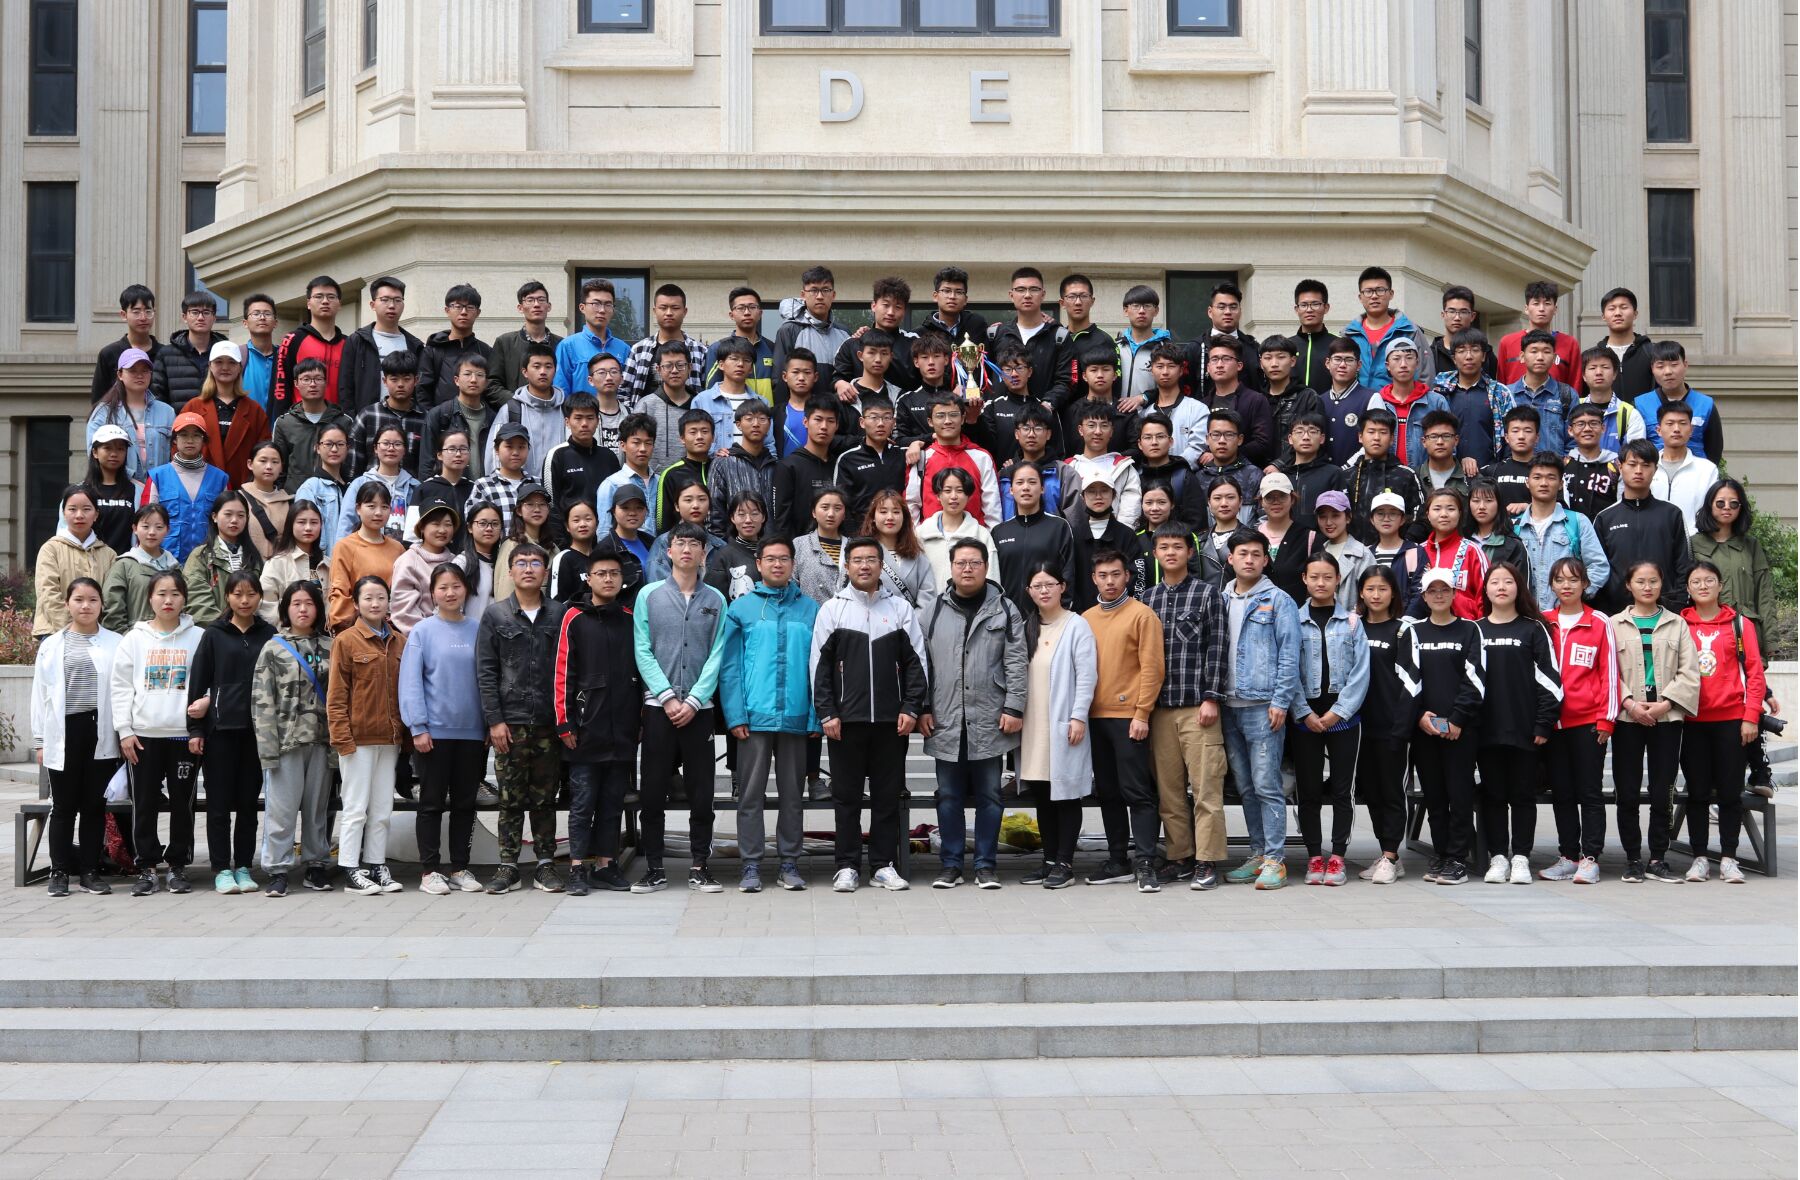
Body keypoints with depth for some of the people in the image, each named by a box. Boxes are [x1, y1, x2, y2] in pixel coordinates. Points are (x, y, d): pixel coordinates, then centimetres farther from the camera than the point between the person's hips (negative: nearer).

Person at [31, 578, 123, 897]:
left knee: (95, 805, 6)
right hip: (64, 731, 0)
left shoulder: (115, 644, 4)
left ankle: (90, 871, 13)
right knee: (64, 806, 4)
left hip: (101, 733, 0)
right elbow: (41, 693, 6)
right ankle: (60, 871, 11)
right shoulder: (51, 645, 7)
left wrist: (125, 733, -4)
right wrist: (40, 739, 2)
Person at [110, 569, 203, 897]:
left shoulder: (198, 637, 4)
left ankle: (178, 866, 14)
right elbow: (121, 686, 5)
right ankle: (147, 867, 10)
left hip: (184, 733, -1)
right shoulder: (135, 638, 6)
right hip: (144, 734, 1)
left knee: (182, 802, 4)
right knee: (144, 804, 2)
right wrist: (124, 730, -2)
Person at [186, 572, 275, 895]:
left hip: (256, 729, 1)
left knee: (249, 802, 6)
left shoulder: (268, 635, 7)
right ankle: (222, 869, 8)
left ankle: (243, 867, 14)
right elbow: (198, 682, 2)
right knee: (219, 803, 2)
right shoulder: (214, 635, 3)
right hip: (220, 728, -1)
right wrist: (195, 729, -3)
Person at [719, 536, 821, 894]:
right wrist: (735, 715, -8)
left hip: (796, 717, 1)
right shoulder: (741, 609, 5)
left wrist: (817, 716, -3)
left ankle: (789, 862, 15)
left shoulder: (810, 610, 8)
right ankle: (751, 864, 6)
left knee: (792, 793, 8)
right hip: (754, 716, -1)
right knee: (751, 793, 1)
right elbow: (729, 666, 1)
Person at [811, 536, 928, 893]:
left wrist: (911, 708, -1)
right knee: (846, 795, 2)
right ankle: (848, 866, 9)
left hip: (891, 719, 1)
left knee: (888, 794, 4)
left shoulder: (900, 609, 8)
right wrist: (826, 713, -4)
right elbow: (819, 665, 3)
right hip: (845, 719, -1)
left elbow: (915, 662, 8)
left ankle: (884, 865, 12)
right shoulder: (832, 609, 5)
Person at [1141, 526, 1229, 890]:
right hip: (1159, 706, 4)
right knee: (1168, 789, 6)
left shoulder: (1207, 594, 3)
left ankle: (1207, 862, -1)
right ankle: (1179, 857, 14)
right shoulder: (1148, 598, 14)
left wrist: (1212, 698, -10)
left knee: (1206, 787, -5)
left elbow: (1216, 648, -3)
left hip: (1198, 706, -4)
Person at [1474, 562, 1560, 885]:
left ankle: (1520, 858, 9)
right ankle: (1498, 856, 12)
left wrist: (1543, 724, -7)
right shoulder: (1474, 630, 9)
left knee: (1523, 794, 3)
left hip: (1526, 729, -2)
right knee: (1492, 794, 5)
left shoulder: (1533, 629, 3)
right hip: (1486, 728, 2)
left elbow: (1549, 678, 0)